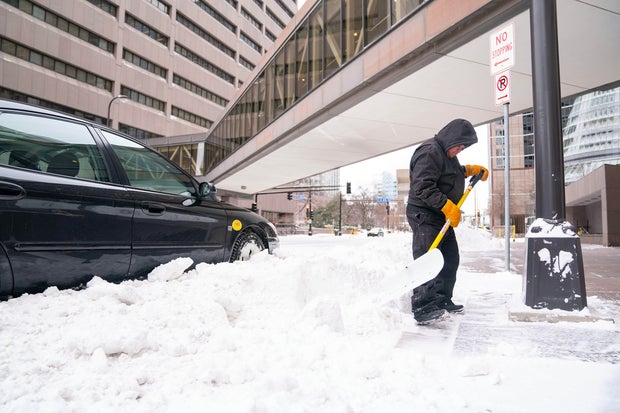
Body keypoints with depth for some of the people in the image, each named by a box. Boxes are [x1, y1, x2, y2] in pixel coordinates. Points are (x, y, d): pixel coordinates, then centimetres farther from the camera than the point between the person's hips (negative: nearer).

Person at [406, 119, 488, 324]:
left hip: (443, 217, 11)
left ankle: (443, 301, 26)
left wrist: (471, 169, 22)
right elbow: (424, 187, -26)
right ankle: (422, 308, -16)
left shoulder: (446, 153, 16)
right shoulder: (429, 152, -17)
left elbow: (453, 172, 37)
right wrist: (448, 206, -27)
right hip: (424, 216, -11)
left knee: (450, 259, 14)